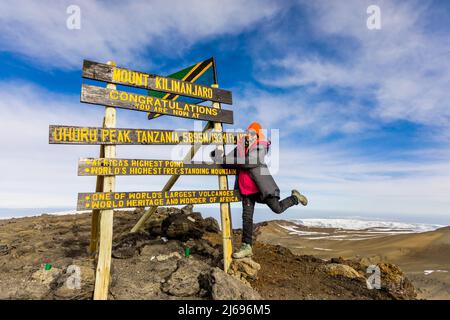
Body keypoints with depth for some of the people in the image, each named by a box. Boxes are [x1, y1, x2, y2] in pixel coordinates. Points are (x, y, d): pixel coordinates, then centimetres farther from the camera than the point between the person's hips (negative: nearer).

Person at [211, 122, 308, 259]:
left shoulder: (260, 148, -13)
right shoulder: (240, 147, 5)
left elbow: (249, 162, -29)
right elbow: (229, 159, 6)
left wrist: (226, 160, -31)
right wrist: (217, 155, -14)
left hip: (261, 187, -5)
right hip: (246, 190, 5)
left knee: (278, 209, 8)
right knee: (247, 217, 4)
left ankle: (295, 197, 36)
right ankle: (246, 247, 13)